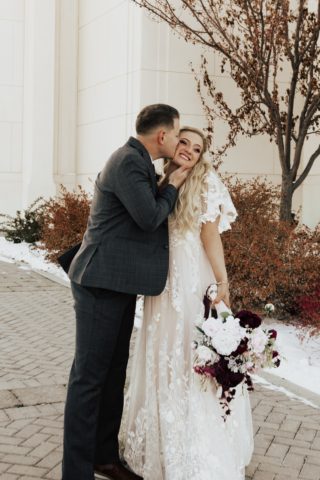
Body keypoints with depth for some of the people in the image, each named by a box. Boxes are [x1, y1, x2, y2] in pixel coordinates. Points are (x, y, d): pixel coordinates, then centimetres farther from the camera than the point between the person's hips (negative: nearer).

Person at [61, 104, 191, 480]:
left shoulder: (136, 161, 16)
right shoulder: (128, 161, -16)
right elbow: (149, 217, -19)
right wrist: (172, 186, -5)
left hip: (119, 283, 11)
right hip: (102, 281, -11)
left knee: (114, 371, 16)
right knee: (89, 375, -4)